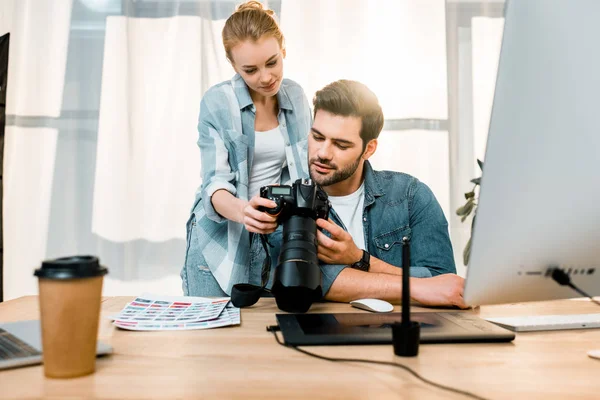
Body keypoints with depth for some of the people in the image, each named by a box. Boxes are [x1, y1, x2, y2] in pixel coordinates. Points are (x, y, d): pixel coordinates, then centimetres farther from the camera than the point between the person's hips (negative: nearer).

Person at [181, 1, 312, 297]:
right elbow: (215, 183, -16)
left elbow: (303, 167, 7)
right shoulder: (217, 103, -11)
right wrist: (242, 211, -38)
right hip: (221, 239, -3)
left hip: (278, 239, 3)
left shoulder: (296, 96, 1)